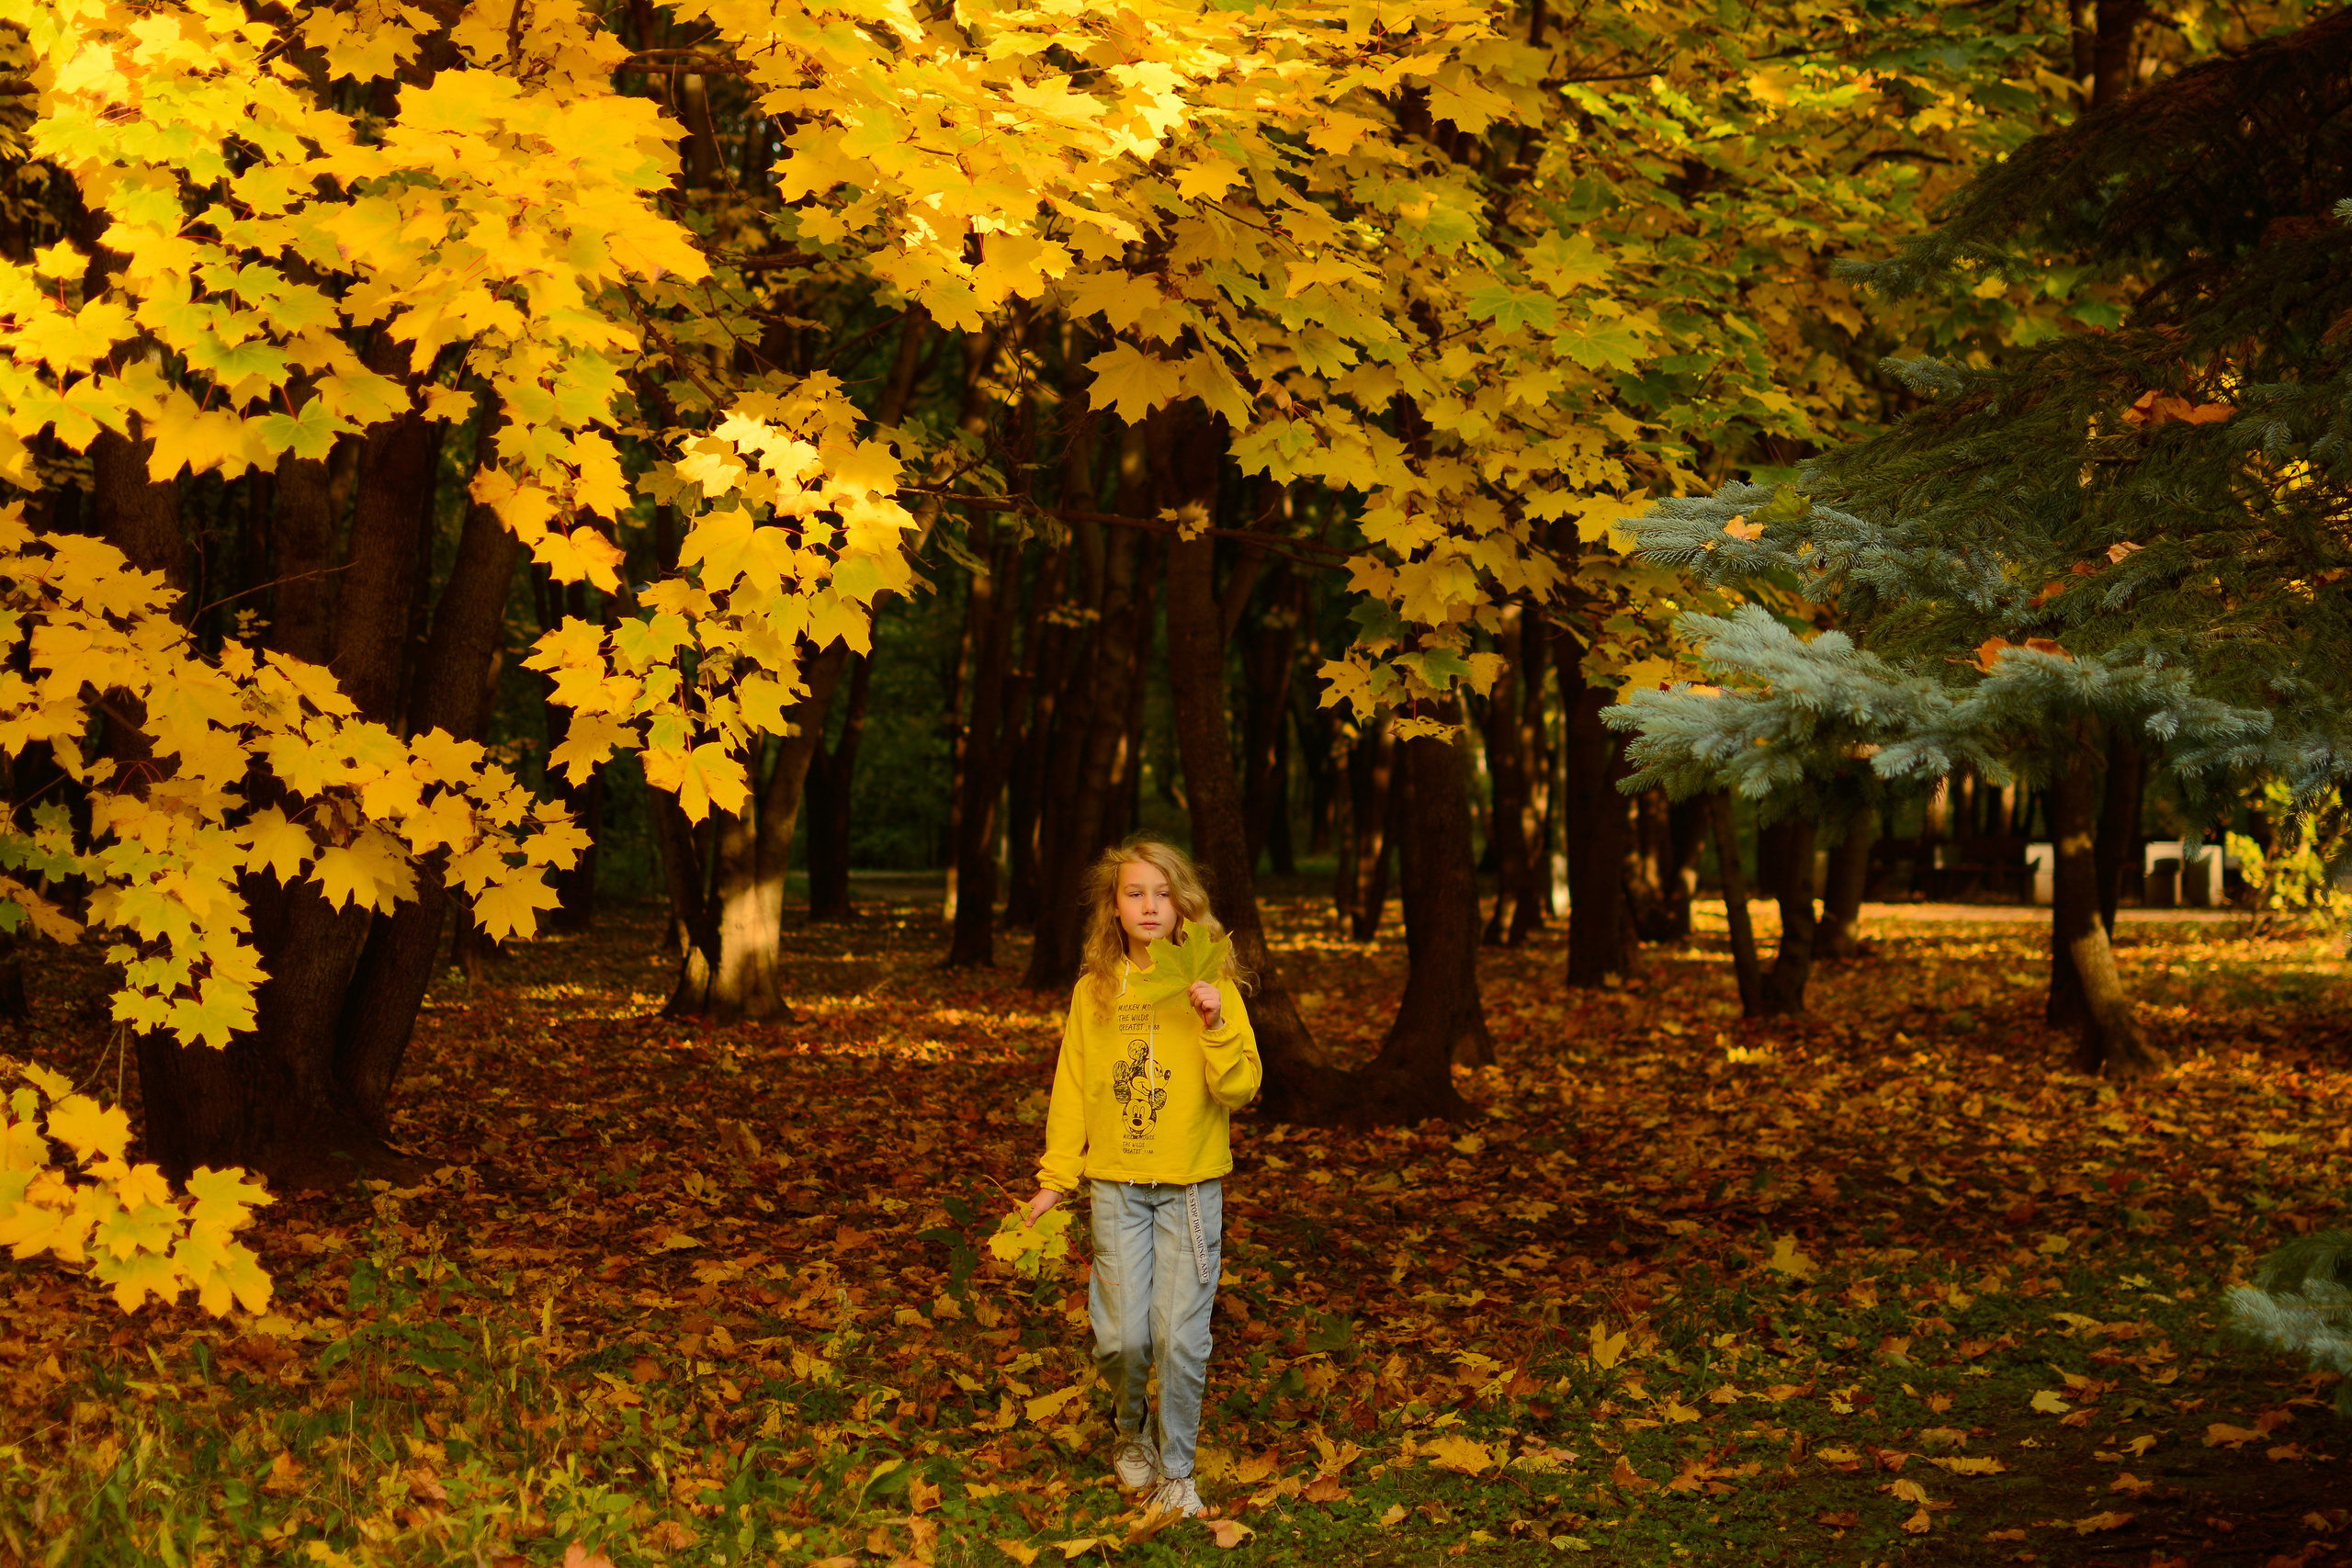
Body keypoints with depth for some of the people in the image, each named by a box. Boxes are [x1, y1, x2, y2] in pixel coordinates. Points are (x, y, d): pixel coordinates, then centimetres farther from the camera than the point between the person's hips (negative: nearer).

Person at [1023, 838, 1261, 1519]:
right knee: (1123, 1337, -1)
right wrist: (1055, 1178, 7)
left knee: (1182, 1339, -3)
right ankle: (1130, 1429, 30)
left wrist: (1215, 1026, -22)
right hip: (1117, 1187, 1)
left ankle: (1176, 1469, 15)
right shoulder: (1093, 992, 4)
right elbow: (1072, 1089, 10)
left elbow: (1239, 1090, -7)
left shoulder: (1213, 987, -2)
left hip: (1191, 1188, -1)